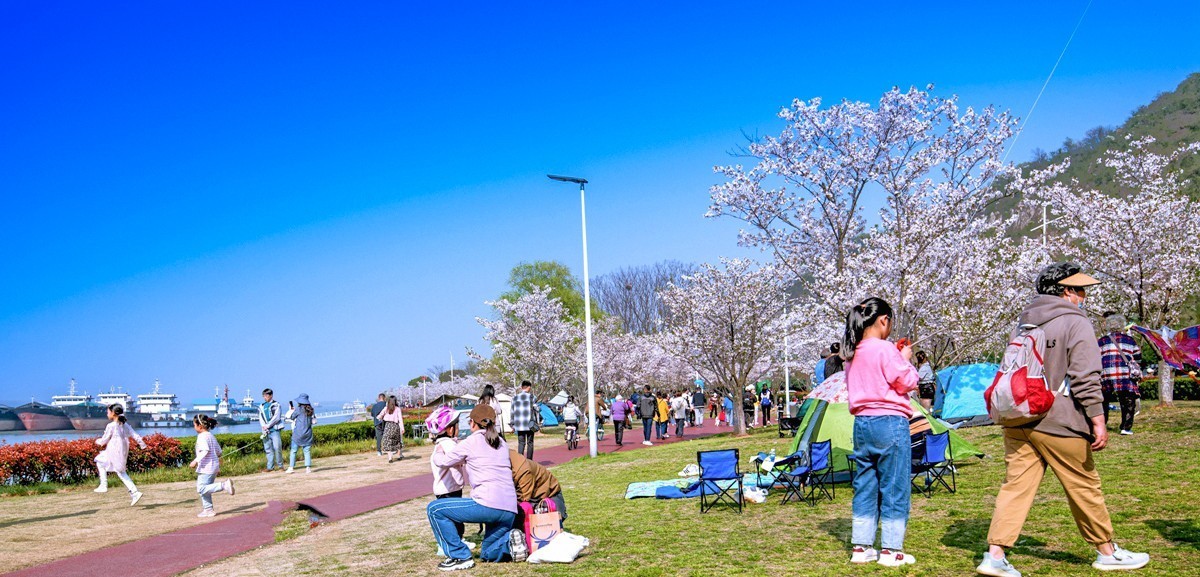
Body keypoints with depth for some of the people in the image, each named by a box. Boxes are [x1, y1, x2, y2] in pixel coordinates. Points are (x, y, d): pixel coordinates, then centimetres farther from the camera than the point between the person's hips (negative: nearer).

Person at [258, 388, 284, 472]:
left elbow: (276, 417, -7)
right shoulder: (261, 406, 17)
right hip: (266, 431, 5)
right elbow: (260, 418, 12)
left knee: (277, 448, -9)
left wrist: (268, 425, -11)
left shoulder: (276, 405, 2)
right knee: (268, 449, 4)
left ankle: (280, 465, 0)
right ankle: (270, 467, 8)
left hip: (275, 430, -5)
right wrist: (264, 426, -6)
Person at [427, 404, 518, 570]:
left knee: (434, 509, 5)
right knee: (488, 554, 26)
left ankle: (460, 556, 4)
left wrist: (436, 454, 33)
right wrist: (462, 461, 33)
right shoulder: (501, 443, 19)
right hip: (510, 511, 8)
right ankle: (509, 540, -3)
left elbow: (443, 461, 11)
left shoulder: (471, 442, 1)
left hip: (488, 505, -7)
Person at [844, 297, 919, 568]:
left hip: (862, 424, 7)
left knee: (865, 487, 13)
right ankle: (890, 550, 6)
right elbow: (907, 383, -9)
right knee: (894, 488, 2)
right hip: (890, 423, -7)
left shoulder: (852, 353, 10)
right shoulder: (885, 349, -13)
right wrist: (906, 359, 6)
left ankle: (861, 547, 17)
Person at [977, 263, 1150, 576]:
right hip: (1058, 423, -6)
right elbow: (1086, 377, -14)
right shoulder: (1075, 323, -8)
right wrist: (1098, 420, -12)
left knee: (1015, 486, 4)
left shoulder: (1023, 324, 14)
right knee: (1085, 487, 10)